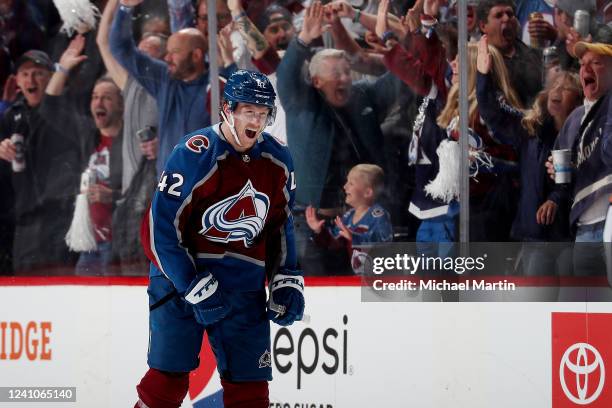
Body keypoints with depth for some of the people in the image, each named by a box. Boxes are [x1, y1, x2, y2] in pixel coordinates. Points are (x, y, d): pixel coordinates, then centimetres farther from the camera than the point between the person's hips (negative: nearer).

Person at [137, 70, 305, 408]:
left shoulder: (277, 160, 2)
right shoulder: (194, 156, -17)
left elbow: (280, 226, 16)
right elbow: (158, 231, -17)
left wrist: (287, 282, 7)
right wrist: (196, 289, -20)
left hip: (244, 287, 5)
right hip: (181, 276, -4)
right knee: (168, 380, -6)